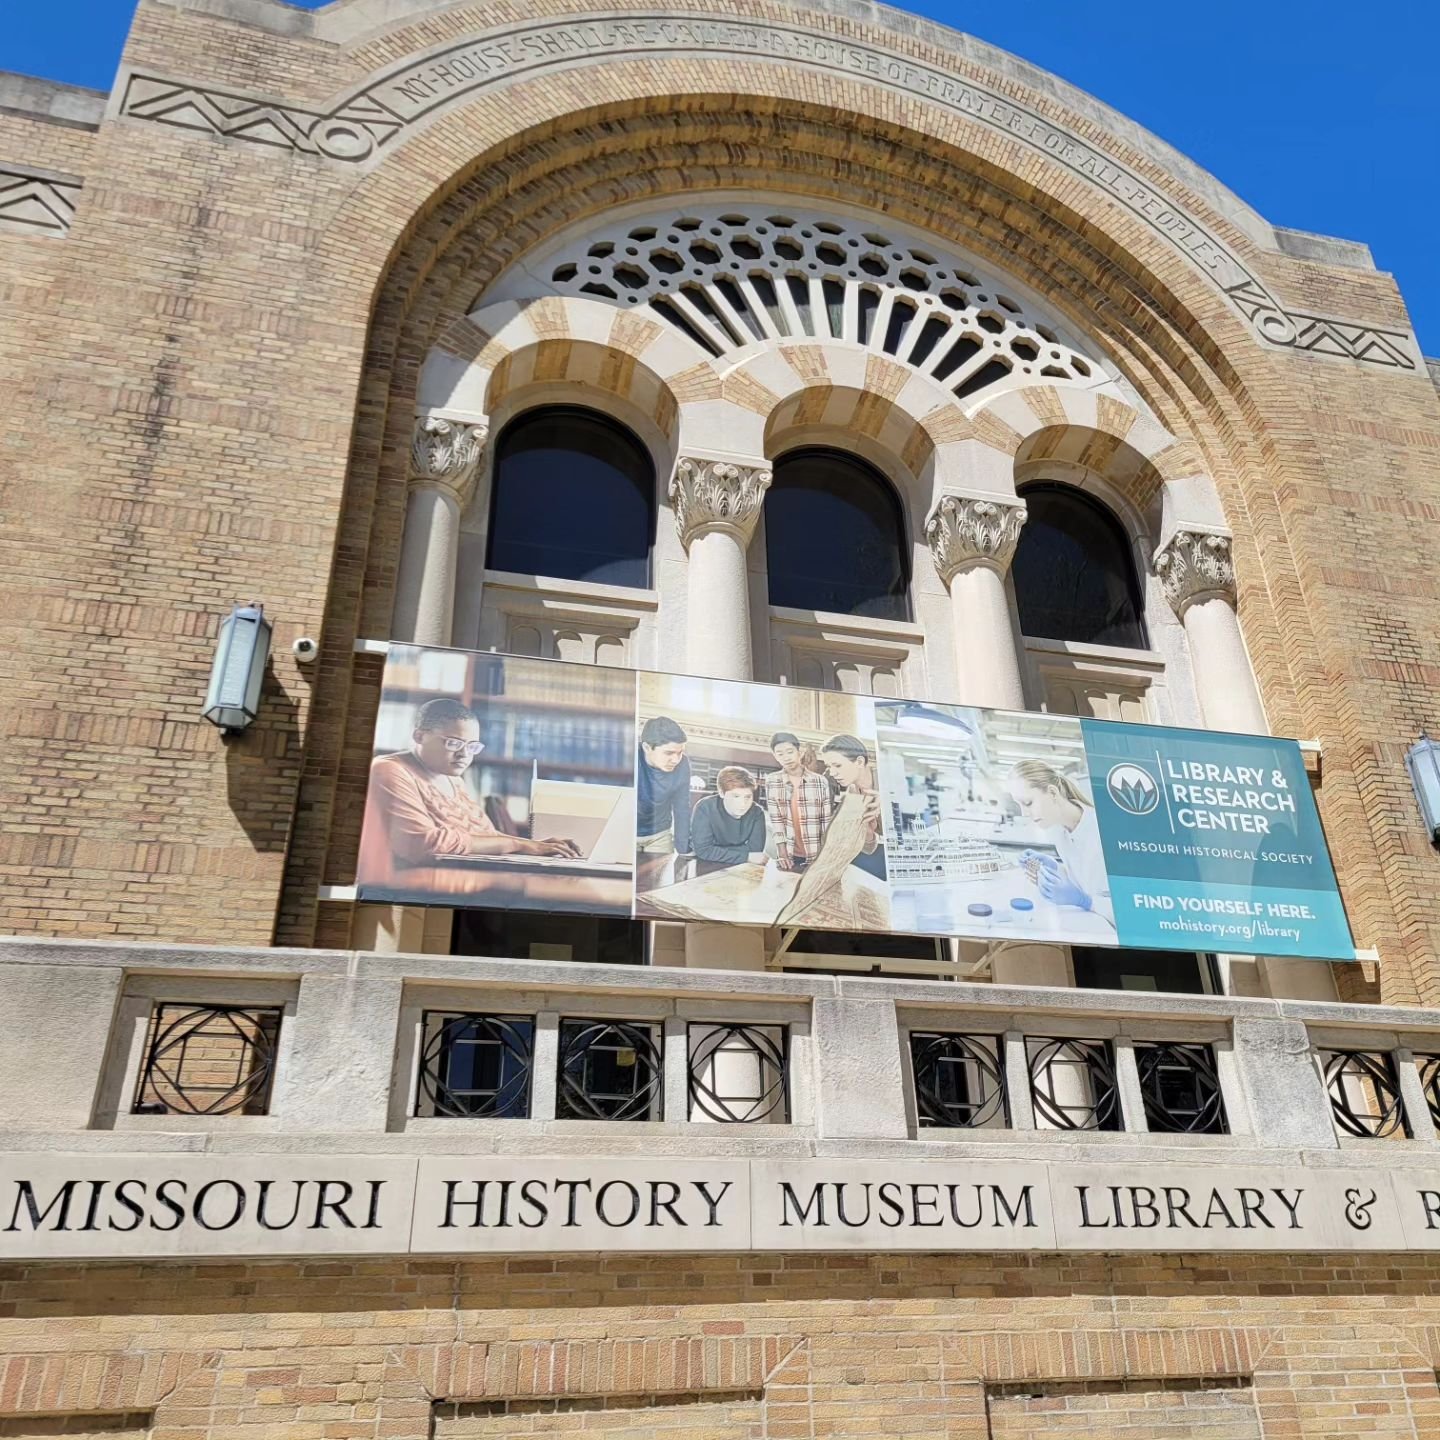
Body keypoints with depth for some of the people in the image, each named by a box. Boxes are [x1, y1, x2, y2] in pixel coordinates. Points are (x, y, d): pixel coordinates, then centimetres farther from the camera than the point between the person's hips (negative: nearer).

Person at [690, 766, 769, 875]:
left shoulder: (757, 812, -11)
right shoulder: (705, 808, -21)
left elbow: (755, 849, -17)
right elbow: (703, 850, -26)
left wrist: (717, 851, -23)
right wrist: (746, 856, -27)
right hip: (708, 866, -2)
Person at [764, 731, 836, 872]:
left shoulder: (821, 781, -3)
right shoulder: (771, 783, 0)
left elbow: (828, 822, -2)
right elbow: (775, 821, -3)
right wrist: (782, 854, -10)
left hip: (817, 856, -1)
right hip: (790, 856, 1)